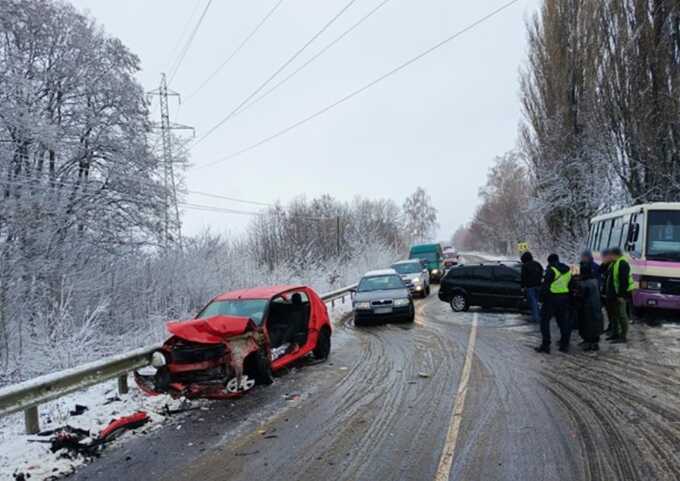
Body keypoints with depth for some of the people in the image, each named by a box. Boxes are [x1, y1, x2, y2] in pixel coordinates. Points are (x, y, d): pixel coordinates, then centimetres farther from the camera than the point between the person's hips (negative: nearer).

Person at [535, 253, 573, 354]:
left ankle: (545, 345, -3)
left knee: (545, 320, 0)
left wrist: (542, 295, -6)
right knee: (563, 321, 15)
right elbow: (569, 285, 15)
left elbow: (546, 285, -16)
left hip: (552, 298, -7)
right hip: (565, 298, 7)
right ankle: (565, 345, 18)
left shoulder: (551, 270, -12)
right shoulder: (568, 270, 12)